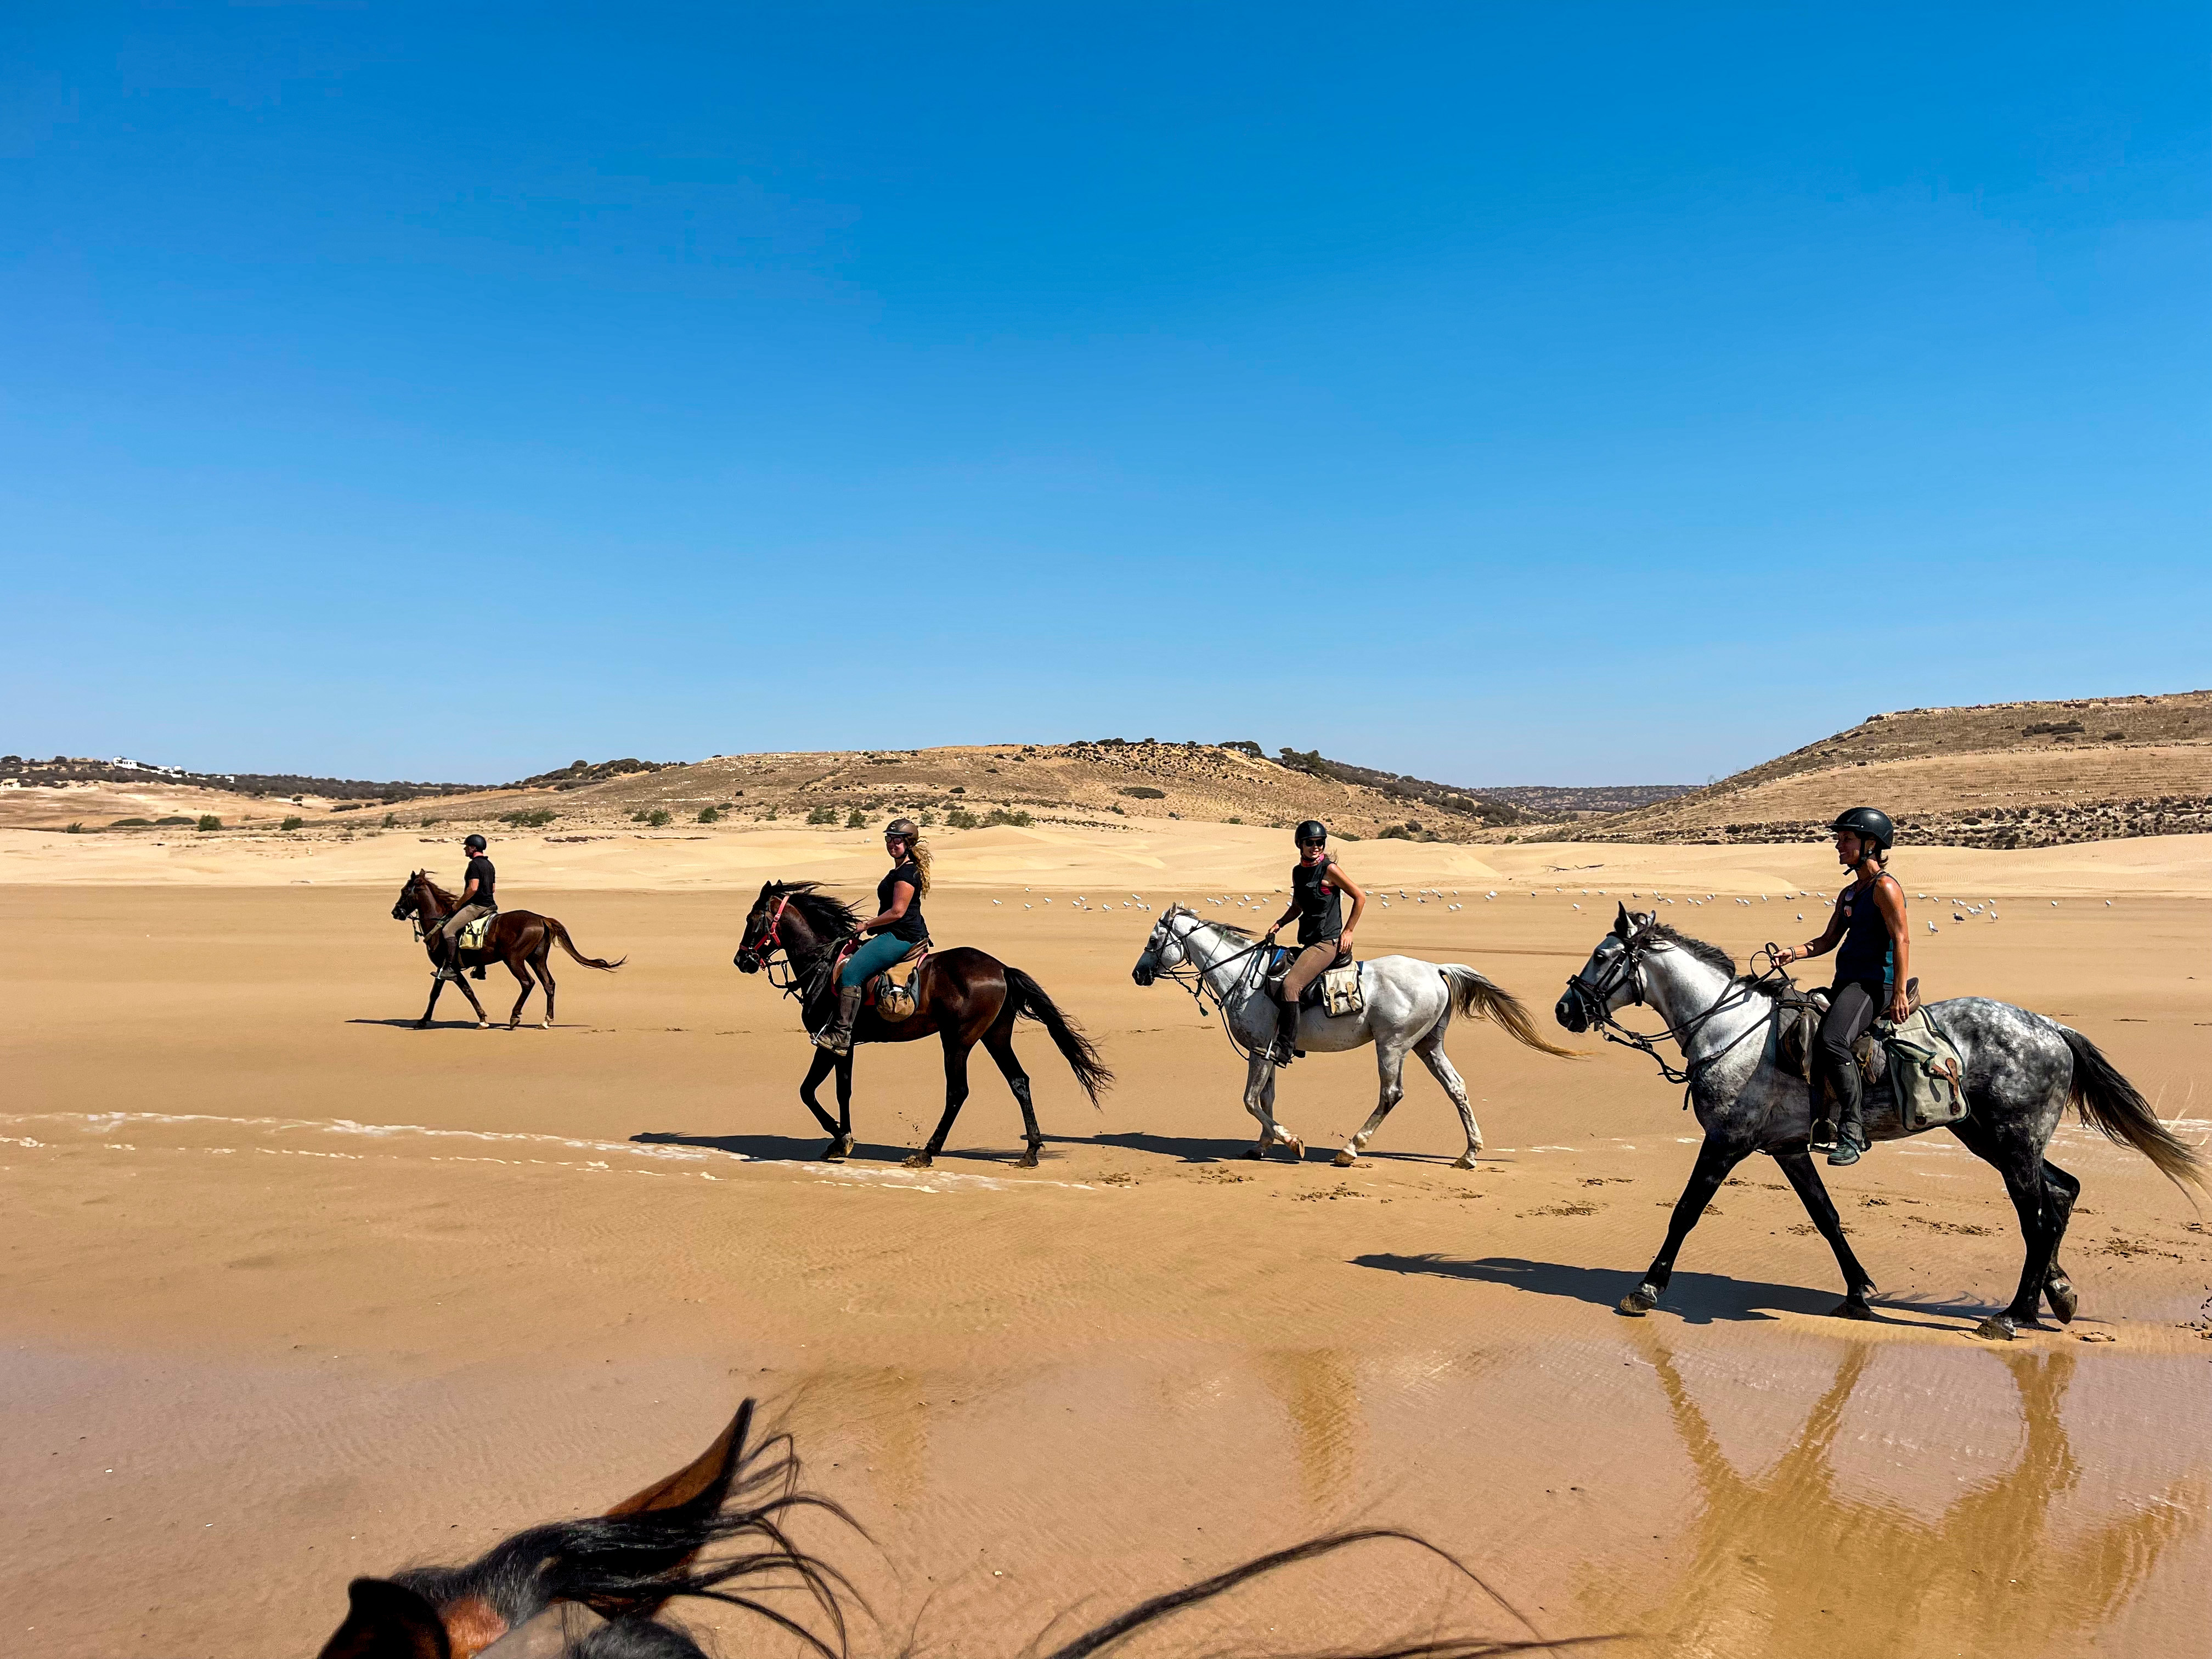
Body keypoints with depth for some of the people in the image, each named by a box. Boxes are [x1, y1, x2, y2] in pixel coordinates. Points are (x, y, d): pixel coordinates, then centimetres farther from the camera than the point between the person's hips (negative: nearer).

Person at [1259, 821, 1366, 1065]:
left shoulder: (1330, 869, -10)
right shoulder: (1298, 871, 11)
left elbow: (1360, 897, -5)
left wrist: (1348, 931, -7)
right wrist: (1279, 924, 7)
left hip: (1328, 943, -9)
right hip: (1308, 944, 9)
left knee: (1290, 984, -26)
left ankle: (1286, 1047, -25)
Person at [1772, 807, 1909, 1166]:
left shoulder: (1885, 887, -8)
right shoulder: (1849, 893, 19)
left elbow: (1902, 940, -15)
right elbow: (1828, 941, 20)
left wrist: (1899, 993, -21)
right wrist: (1794, 953, 1)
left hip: (1875, 983, -10)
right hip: (1846, 983, 10)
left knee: (1832, 1041, -30)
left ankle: (1853, 1132, -23)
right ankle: (1818, 1125, 12)